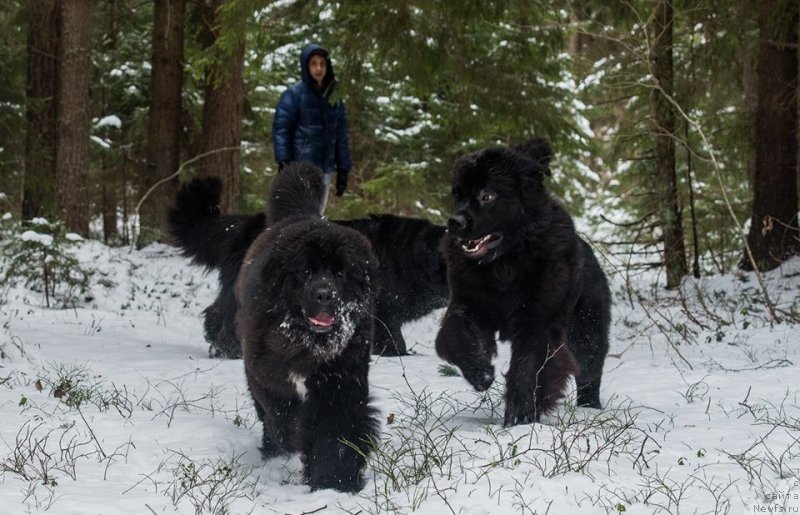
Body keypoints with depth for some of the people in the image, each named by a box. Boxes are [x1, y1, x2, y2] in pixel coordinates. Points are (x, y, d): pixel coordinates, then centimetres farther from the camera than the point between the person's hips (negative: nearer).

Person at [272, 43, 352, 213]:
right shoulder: (293, 94, -5)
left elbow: (341, 135, 15)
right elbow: (280, 129, -9)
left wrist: (343, 168, 11)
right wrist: (283, 161, -21)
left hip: (324, 171, 6)